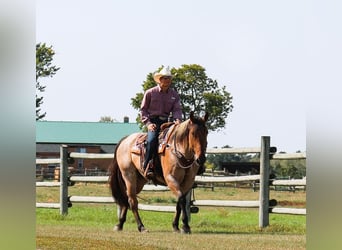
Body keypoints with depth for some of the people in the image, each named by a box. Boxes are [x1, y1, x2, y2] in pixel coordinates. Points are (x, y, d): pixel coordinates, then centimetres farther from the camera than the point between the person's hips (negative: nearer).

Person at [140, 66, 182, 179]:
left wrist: (177, 119, -20)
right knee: (152, 139, -31)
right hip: (153, 121, -4)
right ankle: (147, 168, -31)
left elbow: (177, 109, 3)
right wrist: (148, 123, -11)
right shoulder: (150, 93, 2)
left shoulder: (174, 94, 11)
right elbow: (143, 110, 4)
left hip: (166, 122, 4)